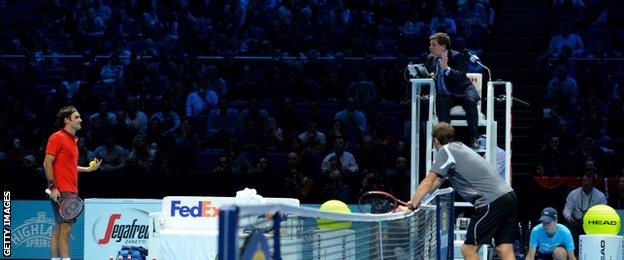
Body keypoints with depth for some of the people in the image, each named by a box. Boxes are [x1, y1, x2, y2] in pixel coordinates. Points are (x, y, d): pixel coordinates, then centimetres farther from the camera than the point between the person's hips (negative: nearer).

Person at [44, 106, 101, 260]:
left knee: (59, 228, 9)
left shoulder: (73, 140, 19)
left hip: (71, 192, 9)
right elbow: (47, 163, -12)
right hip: (61, 192, -9)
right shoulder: (57, 137, -7)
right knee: (65, 228, -13)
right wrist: (53, 187, -19)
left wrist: (89, 169, 18)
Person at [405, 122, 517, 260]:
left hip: (492, 202, -9)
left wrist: (411, 207, -3)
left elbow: (428, 182, -6)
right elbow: (437, 181, 32)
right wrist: (415, 201, 34)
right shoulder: (459, 147, 25)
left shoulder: (445, 151, -1)